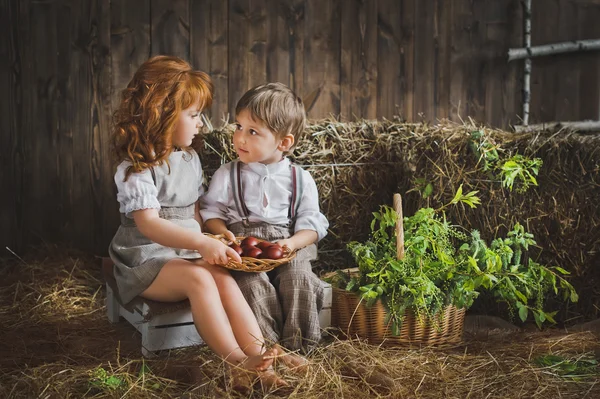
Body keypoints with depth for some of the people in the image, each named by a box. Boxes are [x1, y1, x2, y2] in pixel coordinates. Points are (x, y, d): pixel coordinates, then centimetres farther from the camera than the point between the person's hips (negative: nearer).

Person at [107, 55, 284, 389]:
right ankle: (237, 363, -32)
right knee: (198, 278, -33)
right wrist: (202, 243, -37)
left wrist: (213, 241, -6)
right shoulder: (137, 167, -15)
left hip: (187, 253, 6)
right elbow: (148, 224, -26)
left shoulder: (190, 159, 11)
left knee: (225, 280, -23)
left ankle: (260, 362, -32)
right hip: (146, 260, -6)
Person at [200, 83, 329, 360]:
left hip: (287, 249, 1)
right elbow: (211, 211, 9)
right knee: (252, 282, -30)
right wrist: (224, 233, -13)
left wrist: (292, 243, -16)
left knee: (299, 279, -27)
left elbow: (312, 223, 4)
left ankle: (296, 346, -14)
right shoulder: (227, 175, 9)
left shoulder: (300, 179, 7)